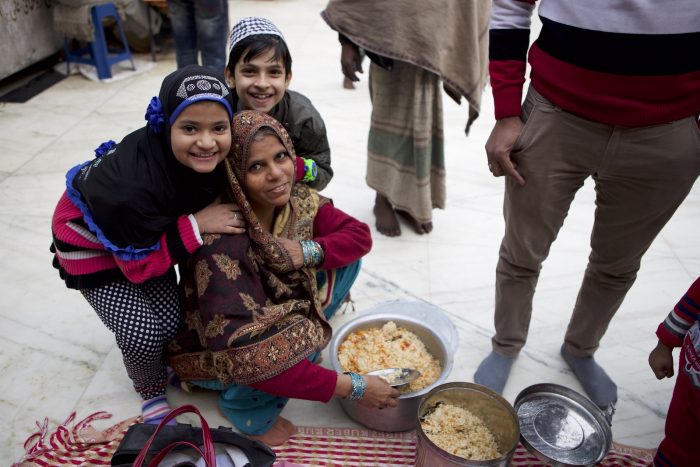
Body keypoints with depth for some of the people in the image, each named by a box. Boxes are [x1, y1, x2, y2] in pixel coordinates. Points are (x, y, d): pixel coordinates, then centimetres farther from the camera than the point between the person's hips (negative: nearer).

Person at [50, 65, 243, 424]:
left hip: (152, 229, 5)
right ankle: (152, 392, 17)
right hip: (93, 240, -5)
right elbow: (138, 265, -27)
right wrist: (197, 225, -35)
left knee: (170, 319, -5)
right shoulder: (131, 185, -42)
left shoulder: (207, 157, -26)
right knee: (143, 333, -16)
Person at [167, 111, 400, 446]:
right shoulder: (222, 244, -35)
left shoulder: (298, 201, -16)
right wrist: (352, 387, -33)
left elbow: (359, 235, -7)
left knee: (345, 255, -6)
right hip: (211, 352, -6)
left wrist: (308, 251, -29)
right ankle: (243, 406, -3)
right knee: (298, 342, -34)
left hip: (272, 317, 6)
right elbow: (241, 356, -38)